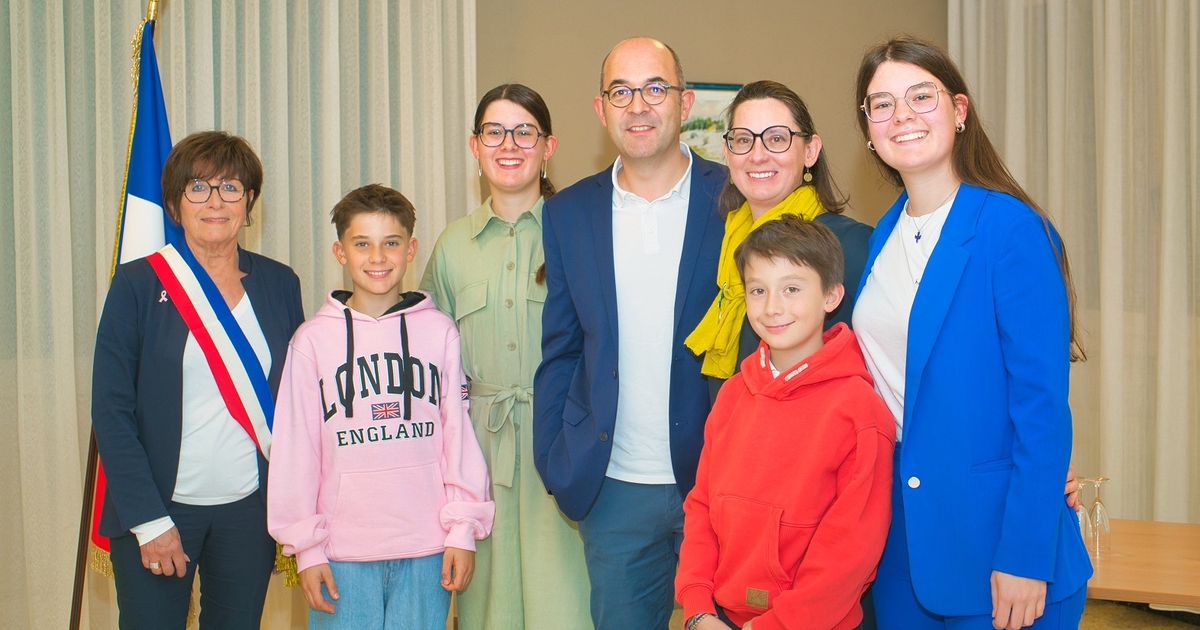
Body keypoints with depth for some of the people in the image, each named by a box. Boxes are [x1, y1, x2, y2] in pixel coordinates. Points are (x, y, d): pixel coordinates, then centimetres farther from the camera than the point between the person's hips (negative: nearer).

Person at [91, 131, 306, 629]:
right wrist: (149, 521, -12)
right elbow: (111, 411, -6)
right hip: (157, 509, -2)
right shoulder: (138, 284, -4)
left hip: (250, 510, 3)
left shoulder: (279, 284, 5)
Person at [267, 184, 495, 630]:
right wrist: (305, 546, 1)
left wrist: (463, 527, 1)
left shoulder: (439, 332, 2)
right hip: (342, 551, 0)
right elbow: (295, 447, 3)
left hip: (426, 548, 1)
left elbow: (460, 431, 4)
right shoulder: (313, 340, 1)